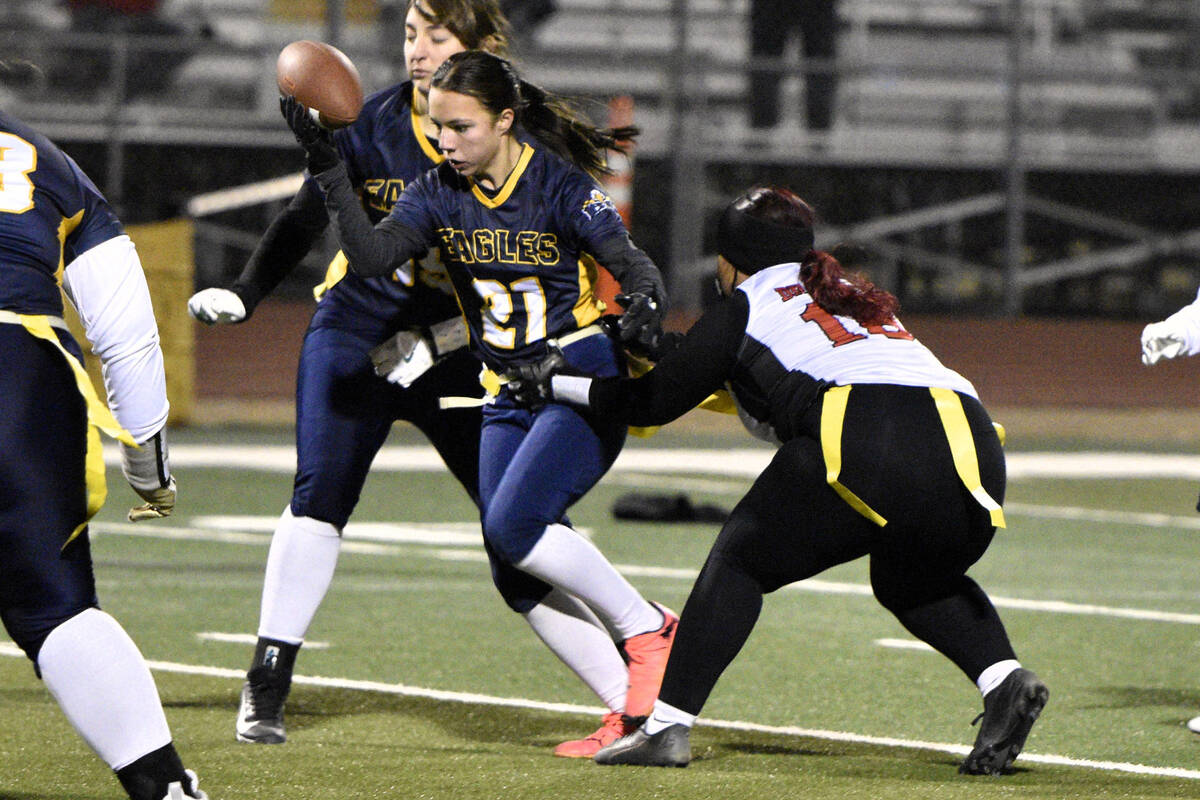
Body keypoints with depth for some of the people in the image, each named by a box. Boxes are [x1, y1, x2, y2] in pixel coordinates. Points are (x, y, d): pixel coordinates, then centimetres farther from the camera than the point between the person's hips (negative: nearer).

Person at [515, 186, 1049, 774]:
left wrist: (556, 384, 38)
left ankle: (668, 724, 3)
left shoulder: (746, 307, 20)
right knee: (911, 582, 30)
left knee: (742, 560, 13)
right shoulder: (853, 298, 38)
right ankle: (1003, 678, 5)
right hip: (971, 441, 5)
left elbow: (654, 401, 24)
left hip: (863, 440, -5)